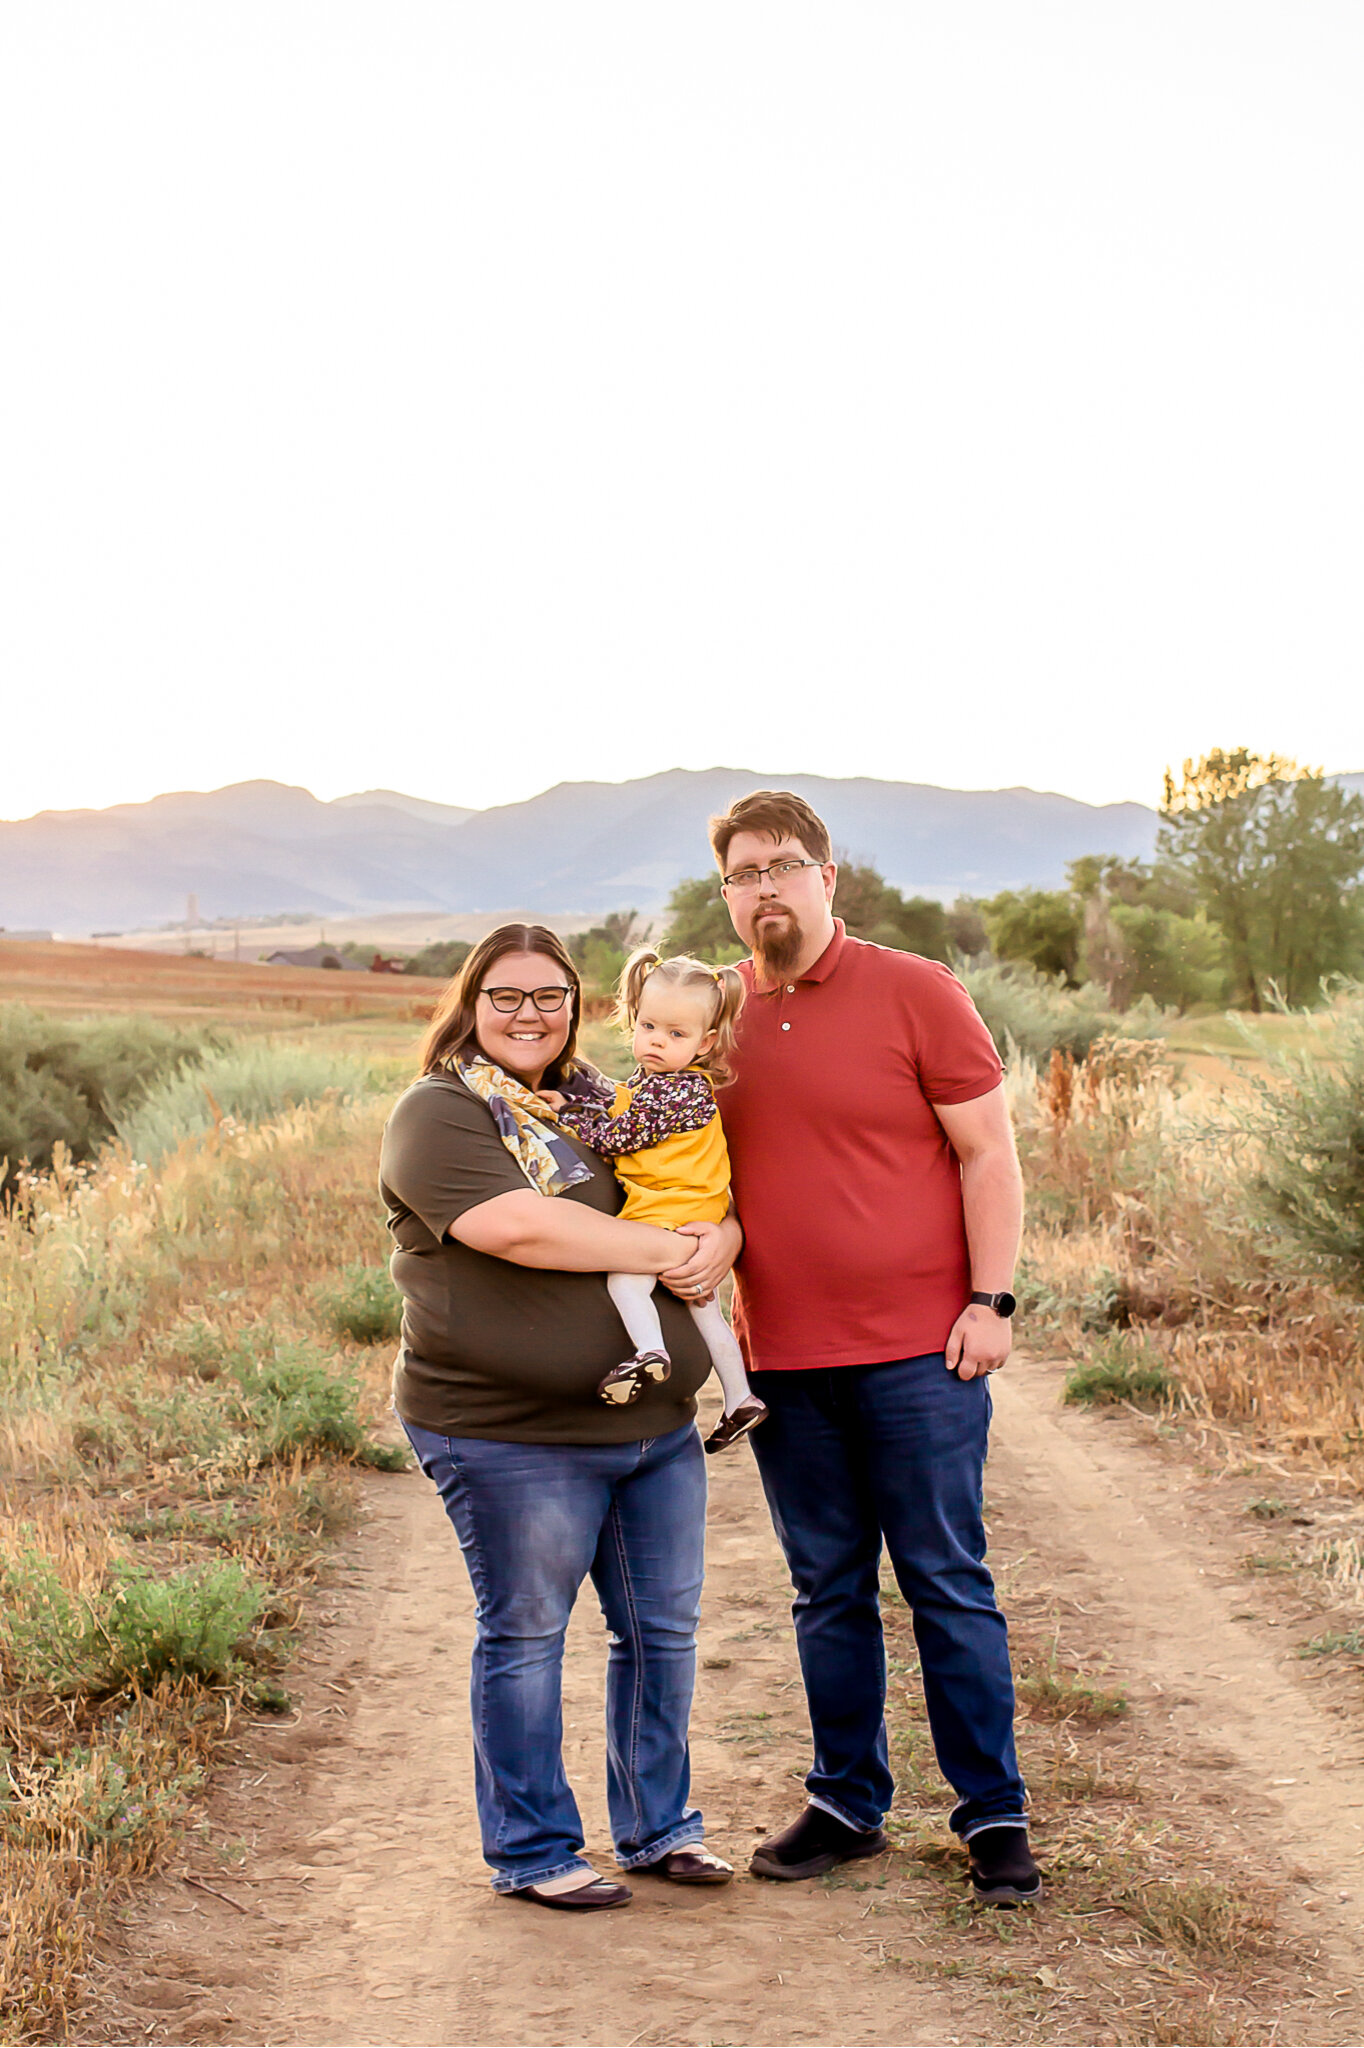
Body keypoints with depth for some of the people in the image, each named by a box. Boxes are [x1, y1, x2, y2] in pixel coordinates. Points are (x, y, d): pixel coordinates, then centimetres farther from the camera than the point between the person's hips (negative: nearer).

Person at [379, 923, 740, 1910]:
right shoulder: (438, 1114, -6)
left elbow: (707, 1194, 19)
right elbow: (515, 1227, -22)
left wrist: (719, 1243, -7)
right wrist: (666, 1249, -16)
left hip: (660, 1422, 7)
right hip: (514, 1437, -7)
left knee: (663, 1628, 13)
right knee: (525, 1638, 4)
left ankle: (658, 1825, 29)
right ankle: (533, 1851, 18)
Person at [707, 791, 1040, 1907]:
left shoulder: (917, 993, -3)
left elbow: (987, 1154, -2)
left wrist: (991, 1301, -9)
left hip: (918, 1353, -4)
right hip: (783, 1359, 4)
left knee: (949, 1585, 3)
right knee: (828, 1592, 12)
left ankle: (995, 1815, 14)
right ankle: (847, 1803, 25)